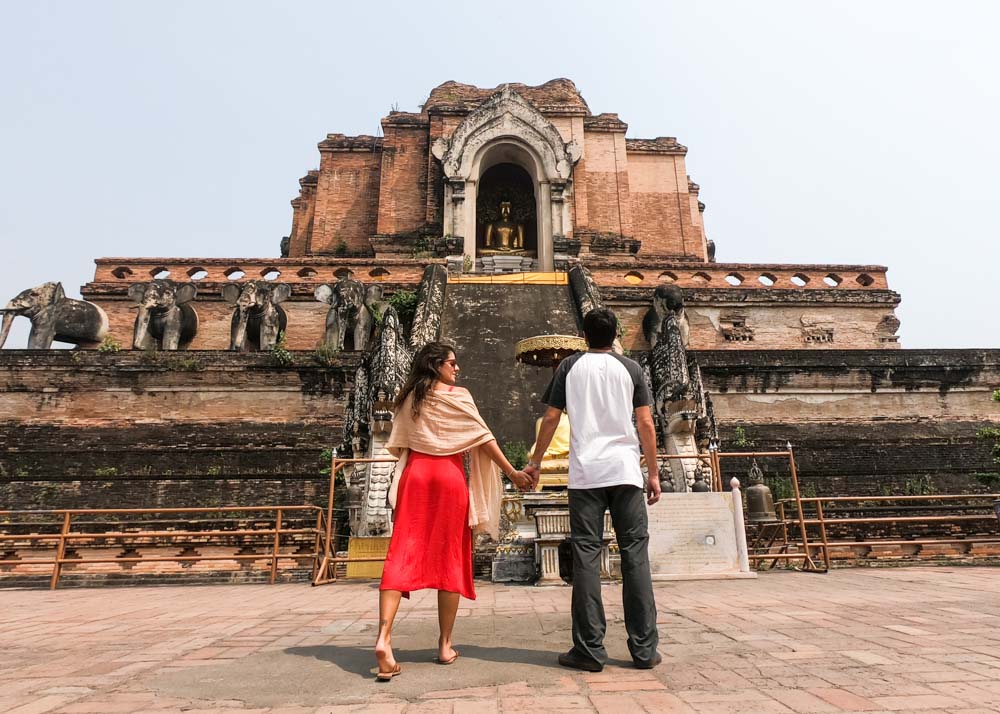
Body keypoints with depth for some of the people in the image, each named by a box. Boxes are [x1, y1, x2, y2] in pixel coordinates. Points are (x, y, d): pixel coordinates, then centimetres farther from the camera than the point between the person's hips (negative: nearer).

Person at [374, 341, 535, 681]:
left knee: (401, 555, -1)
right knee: (450, 560, 7)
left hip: (414, 475, 3)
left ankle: (383, 637, -17)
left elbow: (398, 446, 12)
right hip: (449, 477, -3)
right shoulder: (458, 396, -1)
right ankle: (445, 645, 15)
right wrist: (512, 472, 2)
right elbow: (483, 438, -3)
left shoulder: (408, 399, 12)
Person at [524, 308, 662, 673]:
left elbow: (550, 419, 6)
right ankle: (644, 648, 10)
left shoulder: (570, 366, 7)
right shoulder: (630, 368, 7)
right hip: (625, 471, 1)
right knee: (635, 554, 6)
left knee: (586, 555, 2)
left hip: (585, 473, 0)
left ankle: (590, 649, 5)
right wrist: (653, 474, 10)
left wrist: (535, 462, 16)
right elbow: (646, 425, 3)